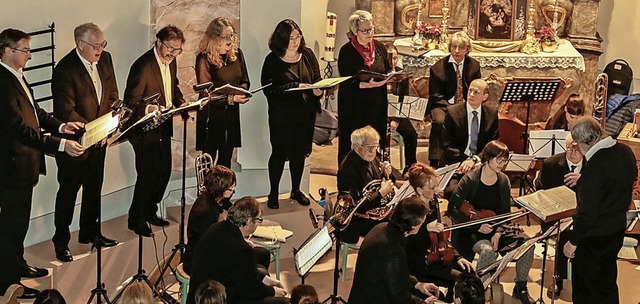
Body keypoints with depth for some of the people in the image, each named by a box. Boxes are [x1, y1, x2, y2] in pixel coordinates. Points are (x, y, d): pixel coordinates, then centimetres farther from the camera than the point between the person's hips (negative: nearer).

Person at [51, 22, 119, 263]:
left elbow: (112, 94, 7)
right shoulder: (65, 70, -23)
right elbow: (66, 112, -23)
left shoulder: (105, 59, -1)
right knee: (68, 192, 5)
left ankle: (90, 232, 36)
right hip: (74, 141, -7)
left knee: (94, 188, 19)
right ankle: (61, 242, 18)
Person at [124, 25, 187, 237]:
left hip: (164, 127, 9)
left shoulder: (170, 61, 4)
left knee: (164, 171, 15)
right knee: (148, 174, -3)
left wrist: (180, 103, 2)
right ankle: (136, 220, 12)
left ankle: (150, 212, 33)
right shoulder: (143, 66, -22)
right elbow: (131, 101, -22)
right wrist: (148, 108, -38)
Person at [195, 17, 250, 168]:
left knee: (226, 159, 12)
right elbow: (206, 92, -15)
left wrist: (242, 91, -8)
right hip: (211, 115, -5)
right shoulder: (205, 58, -13)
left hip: (232, 113, 6)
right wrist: (230, 98, -24)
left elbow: (244, 80, 15)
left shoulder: (236, 54, 4)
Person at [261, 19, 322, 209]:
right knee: (279, 153, 3)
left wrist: (318, 90, -15)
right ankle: (273, 193, 18)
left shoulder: (307, 54, 4)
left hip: (306, 114, 4)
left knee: (300, 152, 15)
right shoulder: (273, 60, -10)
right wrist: (296, 87, -23)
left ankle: (296, 190, 31)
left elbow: (317, 78, 9)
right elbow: (269, 89, -16)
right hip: (282, 115, -4)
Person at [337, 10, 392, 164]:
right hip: (354, 105, -4)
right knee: (353, 146, 0)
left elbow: (388, 70, 16)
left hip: (377, 104, 4)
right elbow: (346, 82, -12)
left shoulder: (379, 47, 6)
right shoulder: (347, 51, -9)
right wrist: (366, 85, -27)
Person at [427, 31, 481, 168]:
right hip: (444, 105, -2)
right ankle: (434, 162, -32)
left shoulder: (474, 66, 7)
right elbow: (435, 95, -3)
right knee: (439, 122, -35)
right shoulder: (438, 68, -3)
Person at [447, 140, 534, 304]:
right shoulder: (470, 180, -14)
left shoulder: (503, 181, 3)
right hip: (471, 232, -5)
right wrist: (478, 226, -21)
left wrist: (498, 232, -13)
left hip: (496, 230, 5)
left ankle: (520, 288, 2)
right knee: (488, 251, -37)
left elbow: (505, 212, 5)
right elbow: (453, 209, -17)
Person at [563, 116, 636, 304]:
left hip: (594, 236, -8)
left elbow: (588, 212, -27)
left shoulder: (595, 166, -29)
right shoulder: (625, 151, -3)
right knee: (608, 284, 23)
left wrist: (573, 242, -15)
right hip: (618, 228, 8)